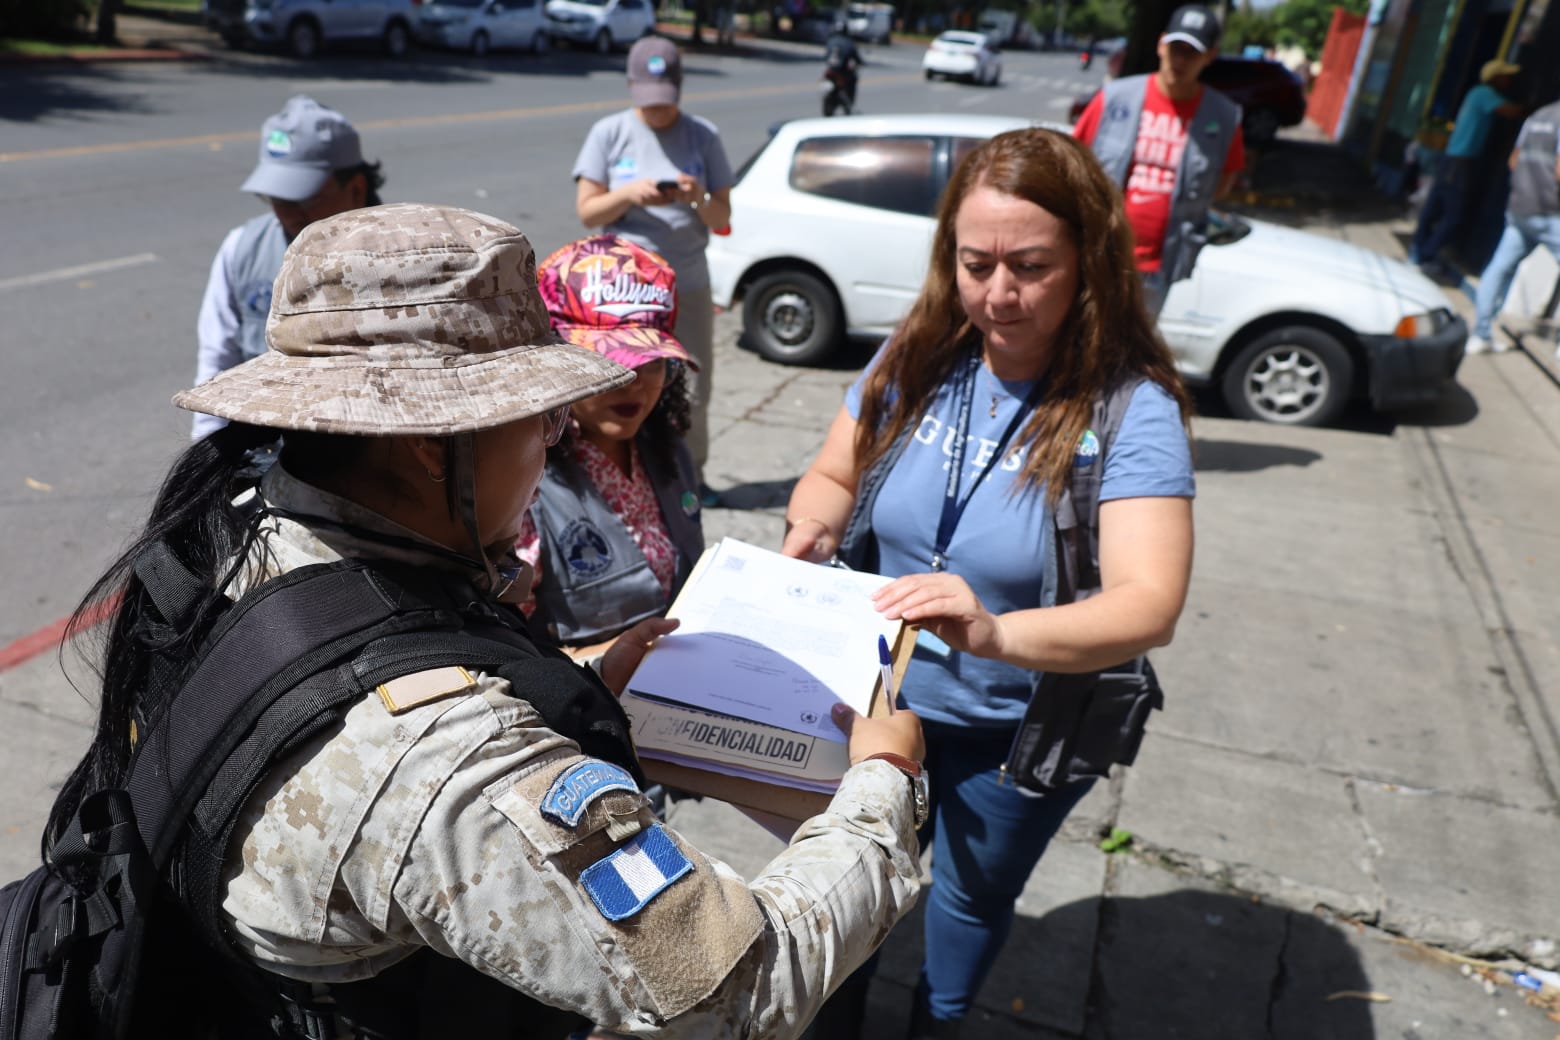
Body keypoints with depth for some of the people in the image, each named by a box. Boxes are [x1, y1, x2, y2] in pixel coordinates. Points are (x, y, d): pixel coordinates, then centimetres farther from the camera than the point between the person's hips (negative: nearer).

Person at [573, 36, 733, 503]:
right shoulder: (609, 133, 1)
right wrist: (629, 193, -19)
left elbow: (722, 218, 3)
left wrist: (700, 199, -19)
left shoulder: (703, 136, 3)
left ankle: (691, 473, 25)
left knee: (693, 386, 9)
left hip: (688, 284, 2)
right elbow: (586, 211, -2)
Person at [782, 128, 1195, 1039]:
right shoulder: (919, 360, -12)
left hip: (1023, 732, -3)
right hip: (883, 693, 3)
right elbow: (834, 476, 1)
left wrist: (999, 634, -50)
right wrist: (815, 526, -23)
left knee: (973, 895, 25)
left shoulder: (1131, 408, -24)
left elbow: (1150, 607, -32)